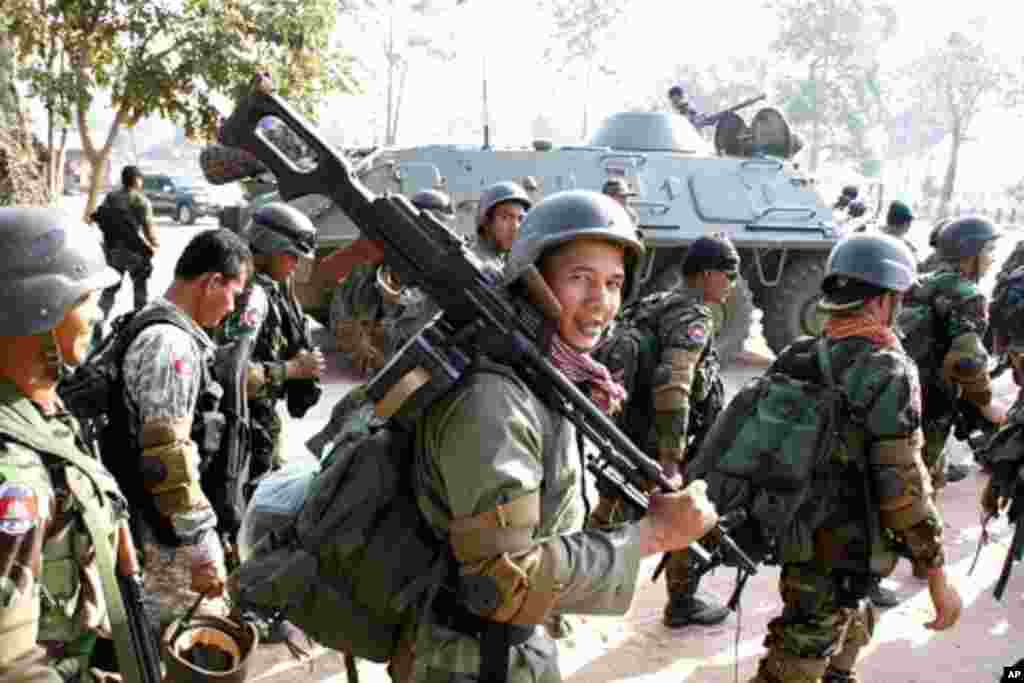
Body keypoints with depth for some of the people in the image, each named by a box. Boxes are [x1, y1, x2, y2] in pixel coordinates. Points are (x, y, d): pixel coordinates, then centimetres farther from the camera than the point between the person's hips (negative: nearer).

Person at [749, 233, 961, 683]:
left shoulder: (797, 358, 1)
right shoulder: (888, 372, -20)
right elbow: (903, 487, -22)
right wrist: (938, 577, -14)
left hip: (796, 534, 7)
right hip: (839, 552, -7)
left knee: (849, 623, 30)